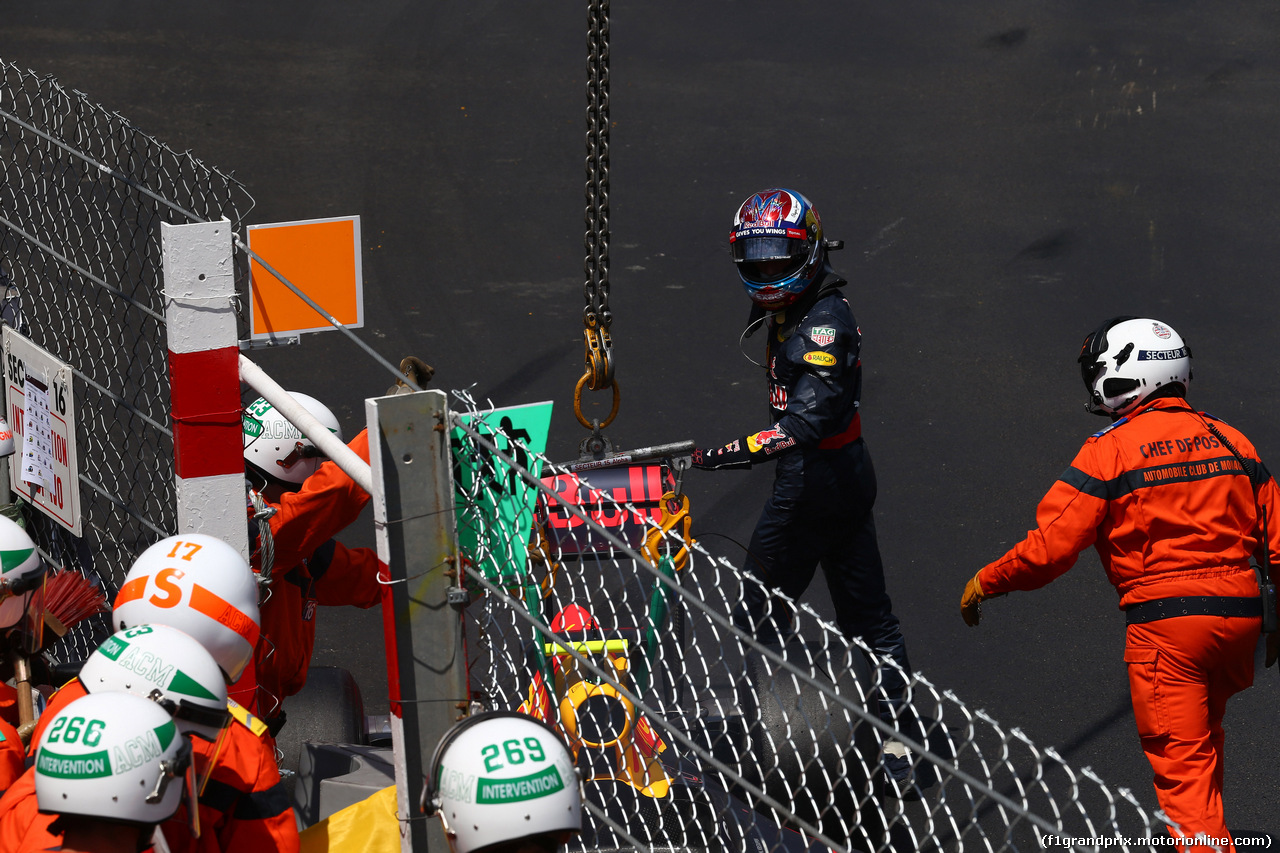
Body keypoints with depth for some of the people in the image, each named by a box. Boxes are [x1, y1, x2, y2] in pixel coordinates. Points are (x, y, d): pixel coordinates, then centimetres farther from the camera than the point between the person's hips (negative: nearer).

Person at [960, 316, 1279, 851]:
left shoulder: (1111, 451, -8)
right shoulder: (1232, 442, 9)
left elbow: (1050, 546, -11)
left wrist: (983, 585, 3)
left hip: (1163, 621, -6)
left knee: (1181, 766, -1)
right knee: (1202, 736, 28)